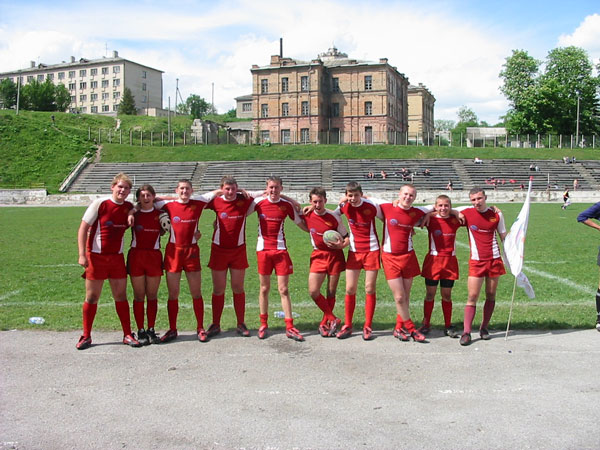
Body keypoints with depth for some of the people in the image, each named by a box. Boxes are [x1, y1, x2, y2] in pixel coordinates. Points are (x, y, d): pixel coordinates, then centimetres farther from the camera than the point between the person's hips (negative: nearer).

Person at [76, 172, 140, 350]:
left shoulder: (129, 207, 3)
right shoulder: (99, 204, -8)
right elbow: (83, 229, -8)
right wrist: (82, 255, -15)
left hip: (117, 257, 3)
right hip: (96, 257, -3)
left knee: (121, 296, 6)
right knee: (92, 297, 4)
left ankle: (128, 335, 13)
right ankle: (86, 336, 15)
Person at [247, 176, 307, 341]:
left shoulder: (287, 205, -1)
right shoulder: (258, 202, -2)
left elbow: (302, 225, 6)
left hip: (281, 250, 0)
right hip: (263, 249, 0)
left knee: (284, 289, 0)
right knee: (264, 288, 8)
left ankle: (289, 327, 5)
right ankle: (263, 325, 20)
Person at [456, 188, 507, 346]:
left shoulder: (496, 214, 1)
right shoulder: (466, 212, -3)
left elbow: (504, 237, 11)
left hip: (494, 260, 2)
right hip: (476, 261, -2)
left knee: (491, 295, 8)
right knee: (472, 297, -6)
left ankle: (484, 328, 22)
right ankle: (466, 332, -5)